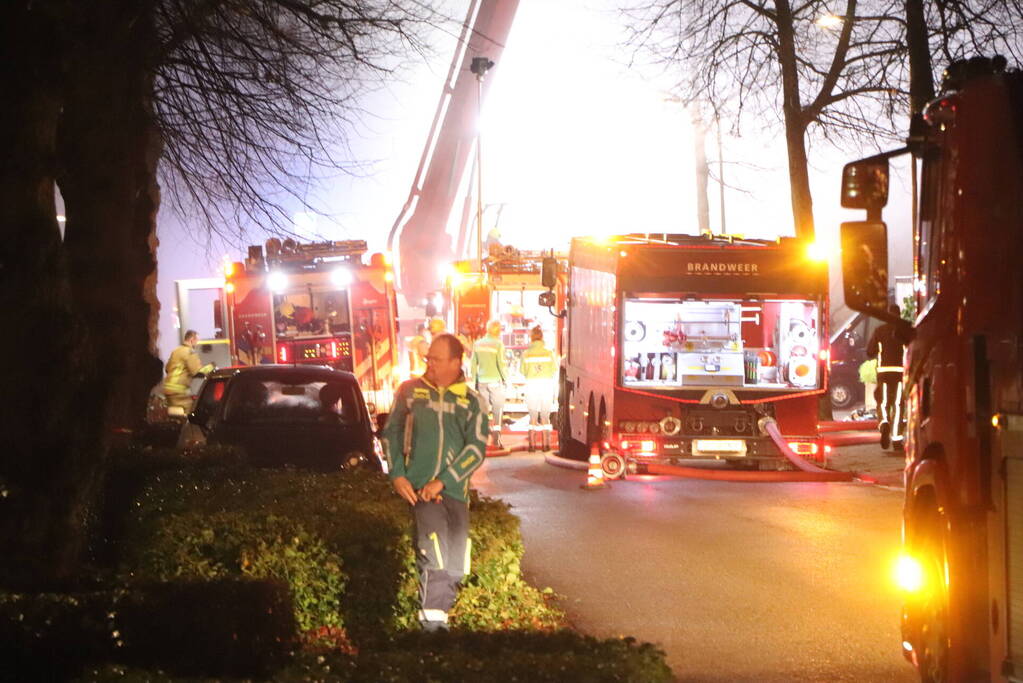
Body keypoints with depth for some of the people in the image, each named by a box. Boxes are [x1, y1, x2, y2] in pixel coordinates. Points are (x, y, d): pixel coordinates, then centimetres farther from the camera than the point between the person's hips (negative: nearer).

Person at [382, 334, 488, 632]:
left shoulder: (473, 402, 6)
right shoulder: (410, 391, 8)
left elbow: (476, 448, -2)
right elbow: (391, 432, 12)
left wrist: (442, 482, -12)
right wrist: (396, 475, -2)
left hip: (454, 488, 2)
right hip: (419, 487, -2)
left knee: (456, 565, 2)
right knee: (435, 553, -18)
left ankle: (438, 614, 15)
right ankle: (432, 621, -13)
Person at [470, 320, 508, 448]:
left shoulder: (478, 344, 5)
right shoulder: (498, 344, -9)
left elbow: (473, 364, 8)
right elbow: (501, 364, -12)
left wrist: (476, 380, 17)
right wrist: (506, 378, 0)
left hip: (482, 381, 4)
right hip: (495, 380, -4)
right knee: (498, 409, 2)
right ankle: (496, 437, -6)